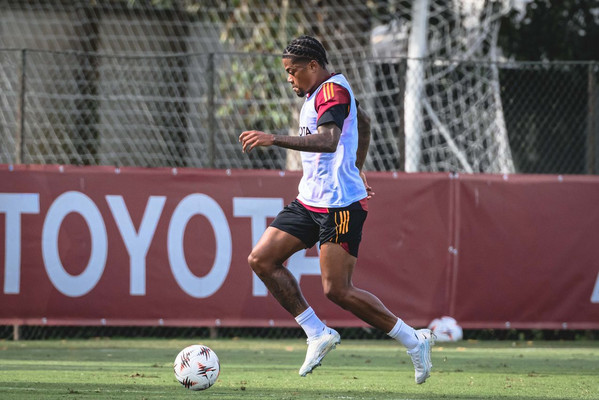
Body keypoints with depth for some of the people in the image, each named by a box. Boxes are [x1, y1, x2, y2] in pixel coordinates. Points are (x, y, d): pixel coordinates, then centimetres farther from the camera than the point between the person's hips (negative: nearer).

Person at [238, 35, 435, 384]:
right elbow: (364, 122, 35)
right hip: (310, 201, 10)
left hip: (340, 204, -10)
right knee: (261, 260, 0)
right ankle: (318, 334, 6)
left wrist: (274, 140, -38)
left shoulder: (333, 90, -15)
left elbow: (329, 141, -32)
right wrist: (357, 171, 40)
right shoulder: (320, 93, 17)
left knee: (338, 290, -14)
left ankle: (414, 341, -1)